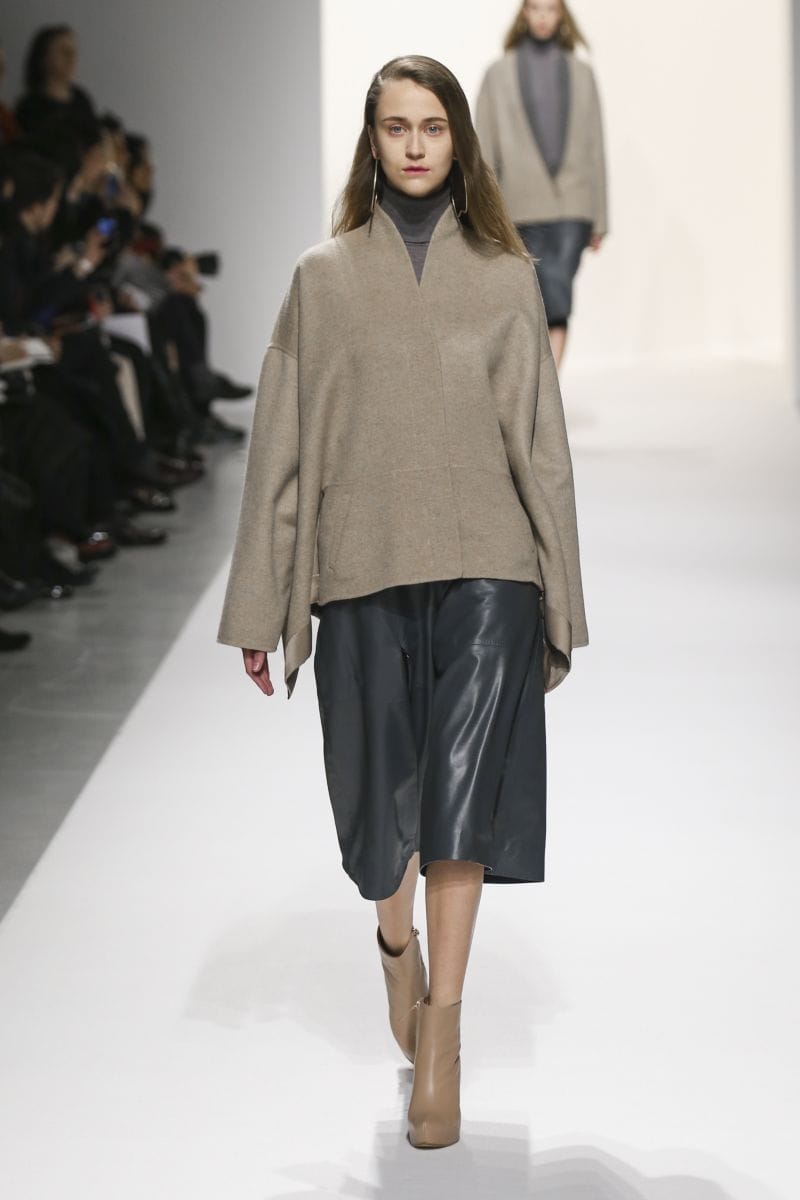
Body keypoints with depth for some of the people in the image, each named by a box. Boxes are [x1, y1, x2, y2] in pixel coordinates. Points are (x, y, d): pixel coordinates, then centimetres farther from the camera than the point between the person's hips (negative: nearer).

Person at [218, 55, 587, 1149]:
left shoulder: (507, 279, 8)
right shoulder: (323, 278, 6)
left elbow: (542, 444, 9)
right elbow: (282, 446, 5)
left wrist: (560, 604, 6)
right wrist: (261, 610, 3)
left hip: (485, 567, 0)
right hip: (363, 568, 0)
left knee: (462, 787, -10)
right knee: (382, 794, 7)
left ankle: (441, 1034, -1)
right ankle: (398, 942, 39)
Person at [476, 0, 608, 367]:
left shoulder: (581, 73, 8)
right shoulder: (499, 73, 5)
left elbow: (594, 147, 8)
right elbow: (485, 147, 3)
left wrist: (599, 218, 5)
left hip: (572, 201, 0)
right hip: (524, 204, 0)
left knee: (558, 293, -13)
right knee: (543, 295, 4)